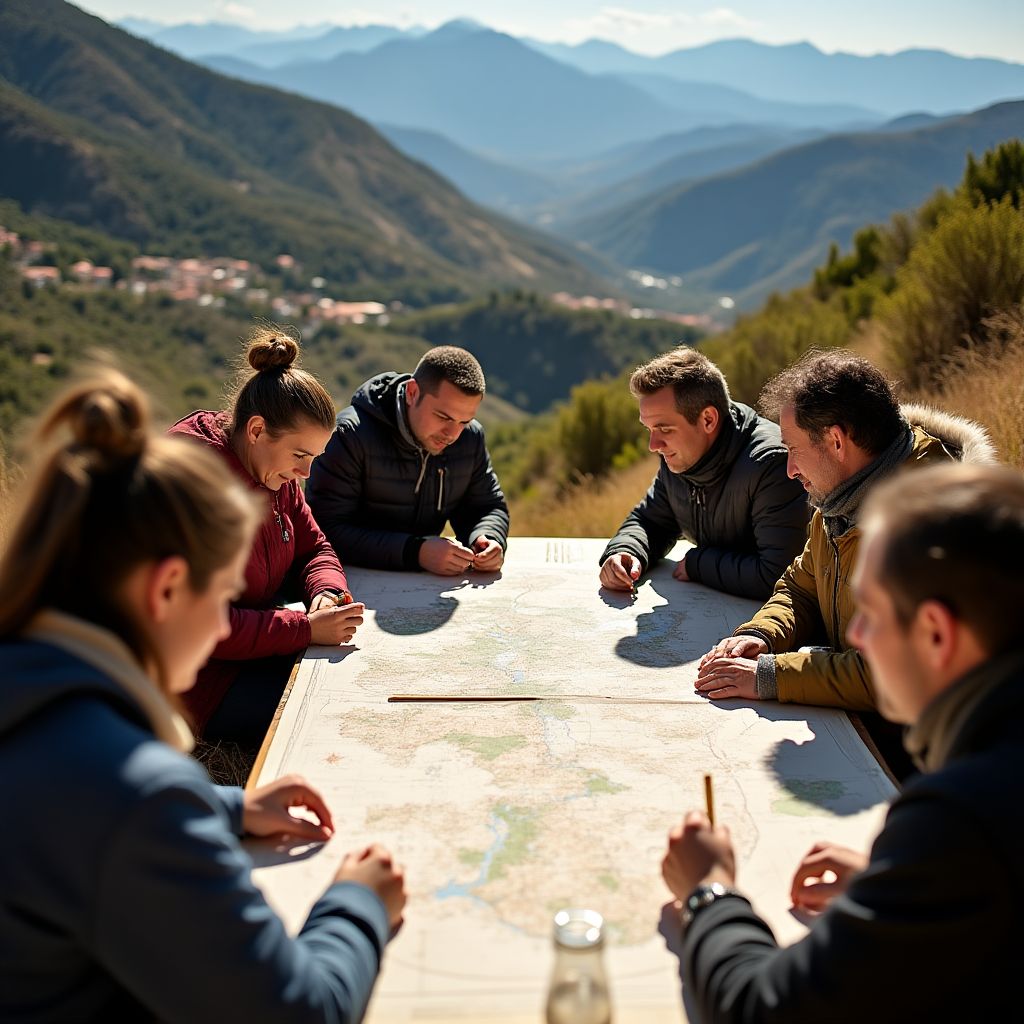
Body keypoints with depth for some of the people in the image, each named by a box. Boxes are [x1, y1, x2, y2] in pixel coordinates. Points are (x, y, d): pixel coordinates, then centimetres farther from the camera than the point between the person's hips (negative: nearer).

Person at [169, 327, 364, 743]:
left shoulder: (276, 474, 3)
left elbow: (315, 548, 13)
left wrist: (328, 592, -10)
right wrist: (305, 629, -29)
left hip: (257, 644, 9)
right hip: (199, 681, -9)